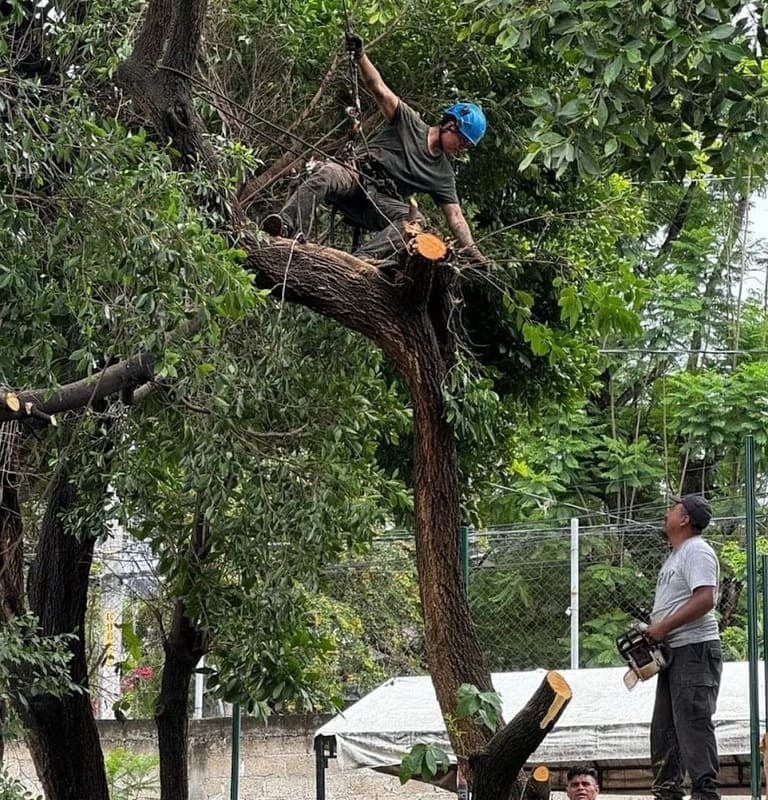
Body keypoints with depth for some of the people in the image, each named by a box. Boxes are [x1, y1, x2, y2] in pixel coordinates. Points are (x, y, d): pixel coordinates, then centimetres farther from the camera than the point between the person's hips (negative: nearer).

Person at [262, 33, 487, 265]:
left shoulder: (443, 175, 19)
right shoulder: (410, 123, 8)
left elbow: (455, 217, 16)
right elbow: (379, 89, -3)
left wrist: (472, 252, 1)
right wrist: (359, 56, -21)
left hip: (383, 202, 2)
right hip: (356, 178, -2)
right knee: (327, 174, -37)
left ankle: (362, 259, -51)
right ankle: (288, 225, -55)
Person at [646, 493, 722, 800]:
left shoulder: (697, 551, -11)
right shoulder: (676, 556, 22)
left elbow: (705, 599, -23)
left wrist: (663, 627, -21)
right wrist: (651, 630, 11)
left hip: (695, 650, -11)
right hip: (673, 652, 11)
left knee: (692, 723, -15)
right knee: (664, 726, 11)